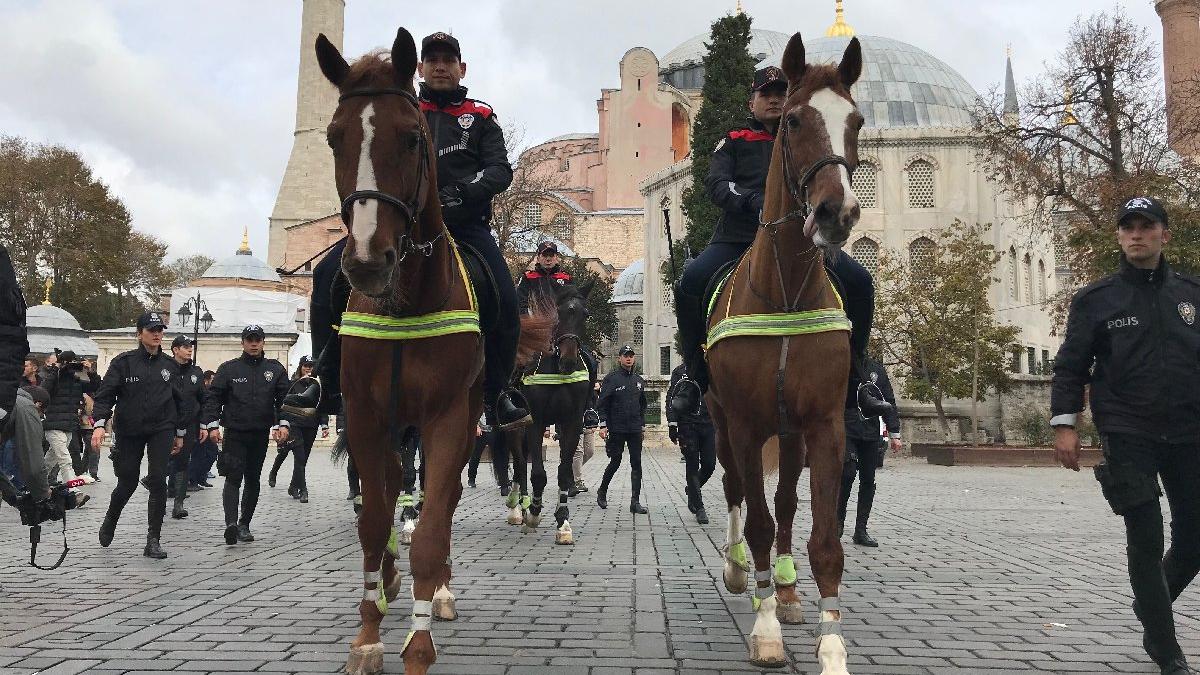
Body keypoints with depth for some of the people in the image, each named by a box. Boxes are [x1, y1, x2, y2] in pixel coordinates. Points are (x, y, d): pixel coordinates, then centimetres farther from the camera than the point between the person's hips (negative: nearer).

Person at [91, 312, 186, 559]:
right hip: (129, 432, -1)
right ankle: (109, 522, 40)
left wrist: (180, 432, 14)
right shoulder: (123, 362, -2)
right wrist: (100, 424, -22)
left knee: (158, 481, -10)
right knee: (127, 483, 8)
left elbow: (179, 400, 13)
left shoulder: (169, 365, 6)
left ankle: (153, 541, -4)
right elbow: (105, 394, -7)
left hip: (162, 430, 1)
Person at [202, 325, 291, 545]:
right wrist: (212, 425, -6)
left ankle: (244, 524, 20)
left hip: (261, 434, 3)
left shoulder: (275, 369, 8)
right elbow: (213, 397, 3)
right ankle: (231, 523, -24)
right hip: (234, 434, -3)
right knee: (233, 478, -13)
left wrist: (283, 423, -6)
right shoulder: (228, 368, 3)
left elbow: (284, 398, 6)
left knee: (253, 480, 10)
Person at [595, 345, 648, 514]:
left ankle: (635, 502, 2)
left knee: (636, 464, -1)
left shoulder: (639, 380, 13)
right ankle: (602, 492, 27)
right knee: (615, 462, 4)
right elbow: (602, 404, -5)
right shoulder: (611, 379, -3)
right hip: (616, 429, -4)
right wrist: (603, 425, -12)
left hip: (635, 430, 4)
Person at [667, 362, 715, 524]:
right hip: (687, 427, -3)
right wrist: (672, 424, -9)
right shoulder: (680, 371, 2)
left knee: (709, 464, 0)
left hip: (708, 425, 3)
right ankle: (699, 508, 7)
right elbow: (671, 399, -2)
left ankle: (692, 489, 29)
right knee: (693, 466, 0)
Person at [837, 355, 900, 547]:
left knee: (868, 480, 4)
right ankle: (838, 521, 3)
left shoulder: (877, 369, 10)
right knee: (848, 474, -17)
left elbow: (889, 402, 12)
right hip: (846, 431, -4)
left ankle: (861, 530, 12)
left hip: (871, 432, 4)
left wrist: (894, 433, 6)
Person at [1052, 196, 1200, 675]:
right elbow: (1071, 367, -1)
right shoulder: (1096, 299, 1)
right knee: (1146, 541, -2)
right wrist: (1064, 424, -10)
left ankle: (1151, 607, 36)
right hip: (1128, 437, -3)